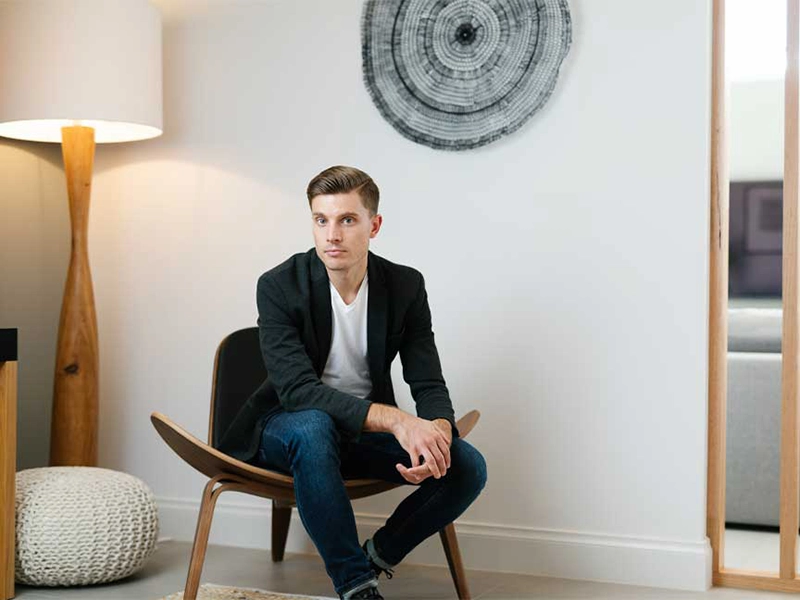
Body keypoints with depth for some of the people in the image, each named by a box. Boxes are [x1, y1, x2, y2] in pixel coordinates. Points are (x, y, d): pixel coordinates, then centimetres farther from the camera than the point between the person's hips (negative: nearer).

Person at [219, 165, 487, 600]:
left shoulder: (405, 286, -7)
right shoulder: (279, 286, -17)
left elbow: (429, 385, -7)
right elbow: (296, 389, -27)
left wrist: (438, 432, -33)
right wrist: (394, 419, -39)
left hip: (366, 433, 3)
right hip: (287, 430, -3)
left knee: (468, 466, -19)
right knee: (312, 426, -39)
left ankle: (379, 554, 4)